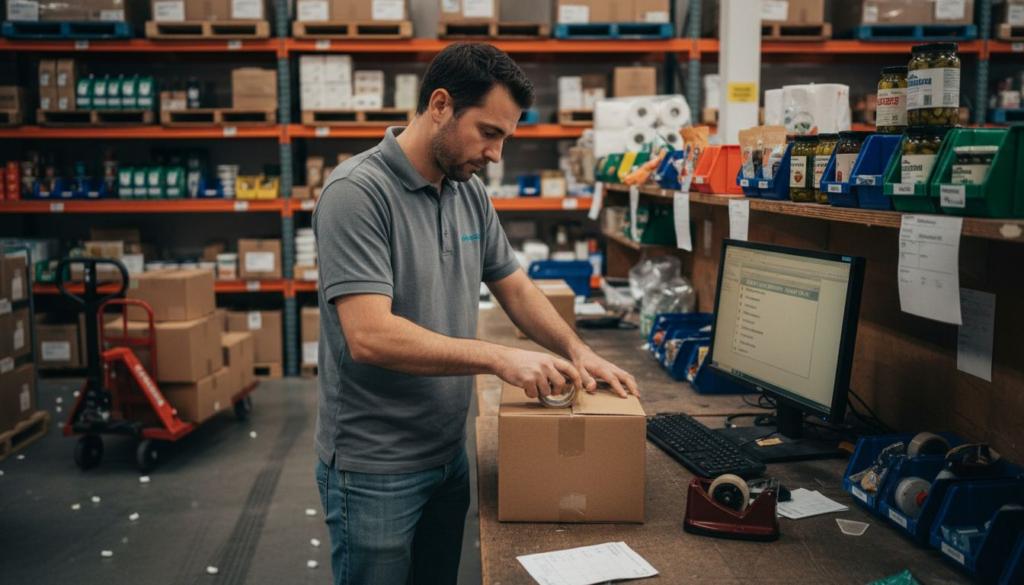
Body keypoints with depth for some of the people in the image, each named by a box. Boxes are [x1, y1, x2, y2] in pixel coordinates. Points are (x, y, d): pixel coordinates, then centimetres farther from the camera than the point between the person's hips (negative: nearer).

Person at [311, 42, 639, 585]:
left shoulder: (470, 193, 4)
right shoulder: (357, 193, -20)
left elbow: (513, 285, 14)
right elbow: (370, 335, -28)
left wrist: (576, 351, -2)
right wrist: (499, 358, -28)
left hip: (449, 454, 7)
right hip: (375, 471, -7)